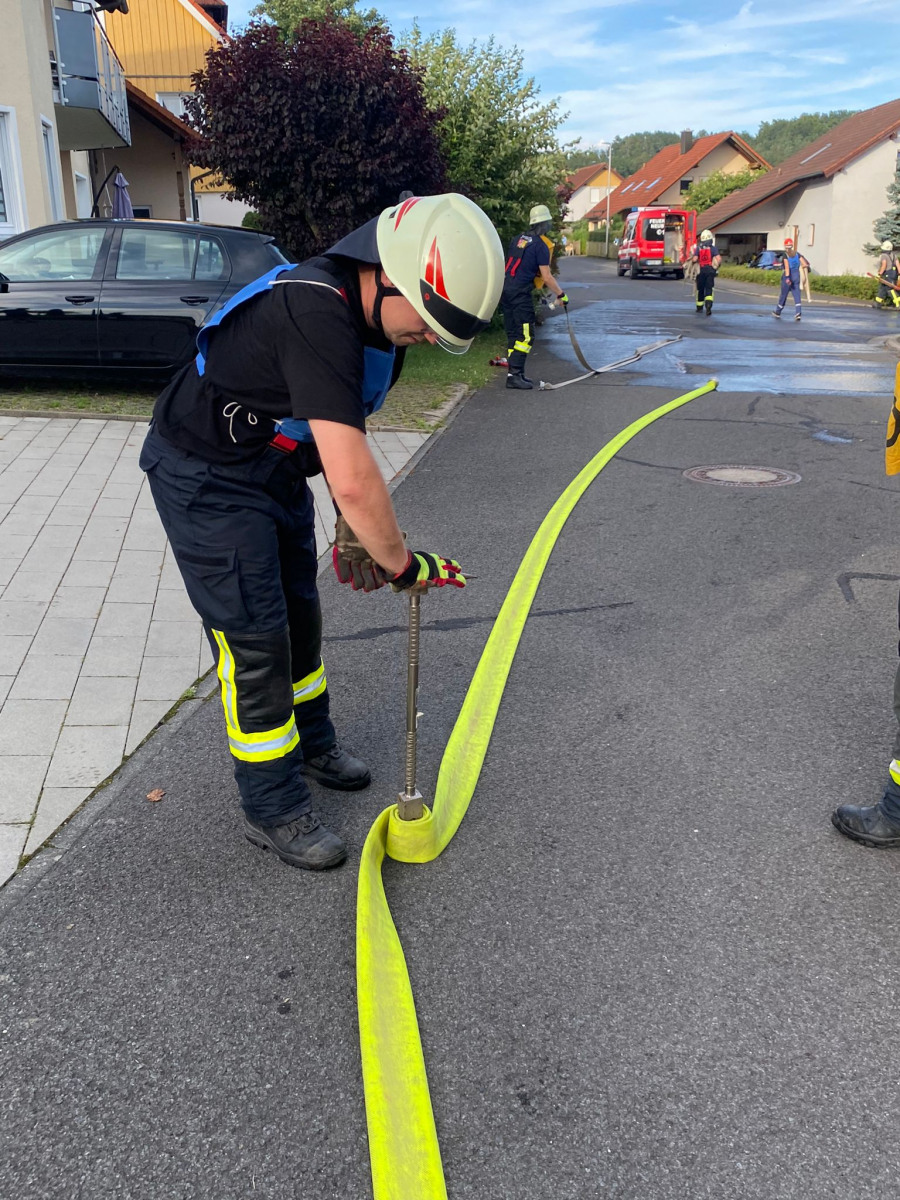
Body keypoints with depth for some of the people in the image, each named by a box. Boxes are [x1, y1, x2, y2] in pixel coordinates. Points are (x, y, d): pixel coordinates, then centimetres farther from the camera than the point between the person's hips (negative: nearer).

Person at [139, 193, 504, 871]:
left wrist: (353, 529, 4)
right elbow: (352, 478, -39)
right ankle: (273, 810, 11)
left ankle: (310, 744, 41)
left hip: (276, 467, 9)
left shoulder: (379, 318, -4)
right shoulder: (316, 313, -35)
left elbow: (345, 432, 8)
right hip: (205, 478, -9)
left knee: (299, 613, 19)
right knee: (254, 637, -5)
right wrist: (402, 563, -26)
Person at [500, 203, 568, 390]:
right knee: (525, 336, -7)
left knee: (513, 334, 13)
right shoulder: (541, 245, -9)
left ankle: (515, 373, 17)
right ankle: (515, 375, -14)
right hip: (521, 293, -8)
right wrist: (561, 295, -1)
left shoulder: (518, 240, 12)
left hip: (506, 289, 8)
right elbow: (546, 277, -10)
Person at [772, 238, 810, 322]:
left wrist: (787, 277, -27)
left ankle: (777, 311, 26)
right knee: (796, 295, 0)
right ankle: (797, 313, -14)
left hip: (788, 276, -4)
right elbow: (805, 264, 0)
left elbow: (787, 267, -21)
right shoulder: (797, 254, 5)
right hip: (796, 276, 4)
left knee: (783, 294, 9)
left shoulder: (785, 255, -9)